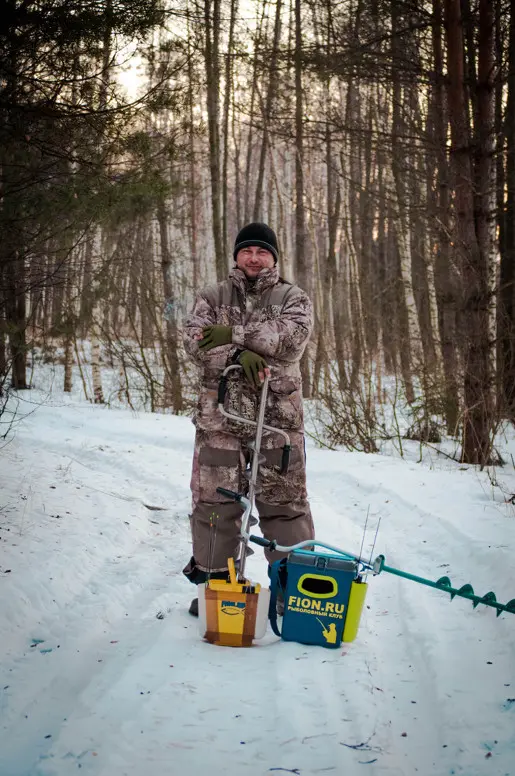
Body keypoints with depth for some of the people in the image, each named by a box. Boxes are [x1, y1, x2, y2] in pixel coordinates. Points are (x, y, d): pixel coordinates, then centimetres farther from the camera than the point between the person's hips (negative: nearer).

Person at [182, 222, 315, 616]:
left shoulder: (293, 298, 9)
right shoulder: (212, 297, 12)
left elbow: (293, 335, -12)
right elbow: (195, 341, -5)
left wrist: (236, 335, -17)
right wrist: (239, 356, -20)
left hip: (279, 416, -1)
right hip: (220, 414, 1)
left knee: (285, 502, 2)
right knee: (214, 501, 4)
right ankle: (213, 581, 16)